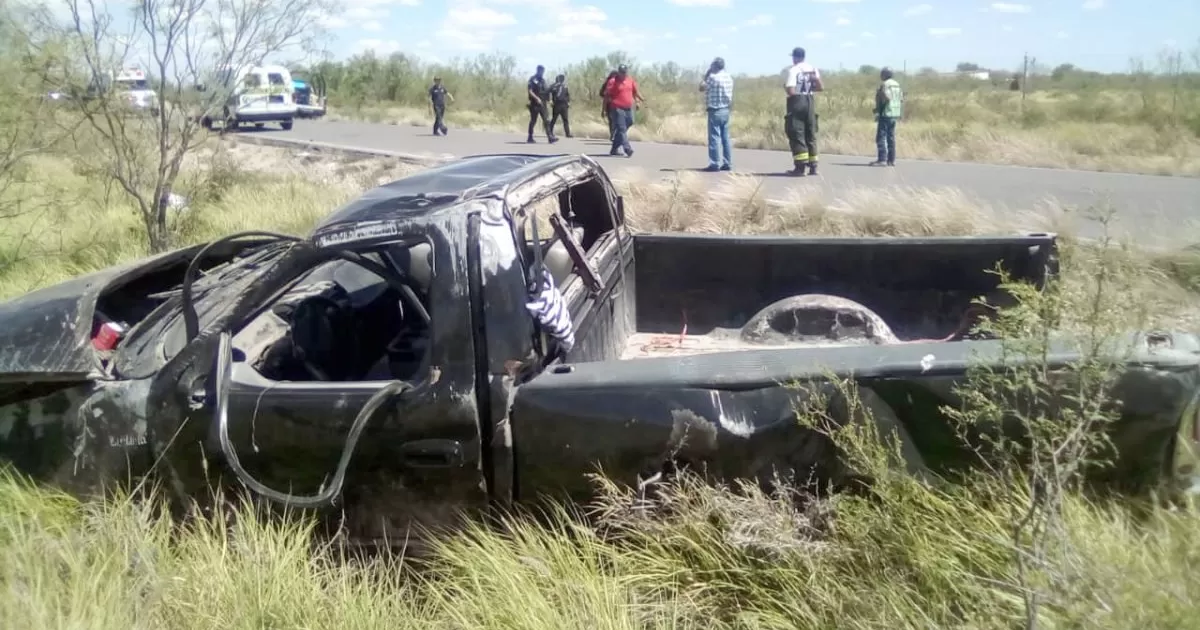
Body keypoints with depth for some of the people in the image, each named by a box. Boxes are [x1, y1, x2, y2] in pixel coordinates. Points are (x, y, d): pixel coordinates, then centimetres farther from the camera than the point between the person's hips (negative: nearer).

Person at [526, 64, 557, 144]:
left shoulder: (543, 80, 16)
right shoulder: (533, 79, -6)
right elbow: (529, 90, -15)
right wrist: (537, 98, -22)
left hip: (542, 104, 6)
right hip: (535, 104, -6)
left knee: (546, 120, -4)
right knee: (533, 121, 2)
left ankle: (550, 138, -11)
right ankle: (530, 138, 13)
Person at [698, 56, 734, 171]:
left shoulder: (713, 77, -14)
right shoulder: (729, 77, 12)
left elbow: (701, 88, -4)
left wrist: (706, 74, 2)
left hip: (715, 111, -8)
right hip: (725, 110, 8)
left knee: (714, 137, -6)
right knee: (725, 137, 9)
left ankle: (715, 164, -6)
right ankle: (727, 163, 10)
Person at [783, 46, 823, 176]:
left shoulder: (793, 70, -11)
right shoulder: (812, 69, 9)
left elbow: (791, 91, -18)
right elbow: (820, 87, 6)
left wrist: (785, 86, 3)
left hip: (797, 102, -6)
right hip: (809, 101, 6)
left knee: (796, 134, -4)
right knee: (811, 134, 12)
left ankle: (800, 167, -10)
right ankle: (813, 166, 14)